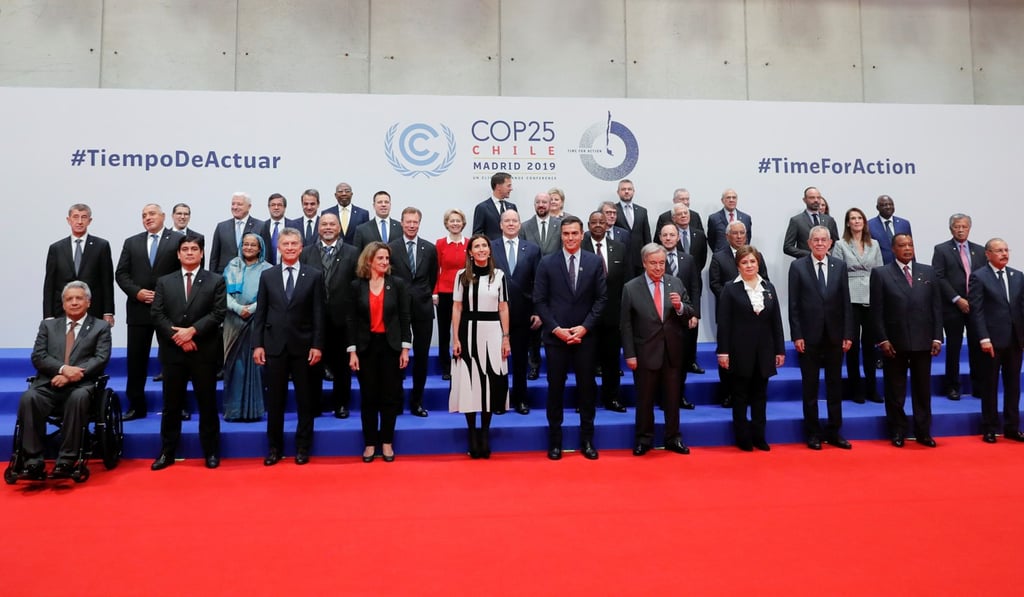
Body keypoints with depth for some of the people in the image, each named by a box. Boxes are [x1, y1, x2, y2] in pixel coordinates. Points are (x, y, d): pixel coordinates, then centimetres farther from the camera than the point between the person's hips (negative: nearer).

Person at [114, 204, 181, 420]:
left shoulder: (178, 240, 2)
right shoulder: (131, 242, 12)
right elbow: (121, 273, 8)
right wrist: (136, 292, -8)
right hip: (138, 309, 3)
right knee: (136, 359, 5)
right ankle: (136, 406, 15)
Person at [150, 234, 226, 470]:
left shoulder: (216, 281, 4)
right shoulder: (164, 282, 10)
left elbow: (218, 313, -6)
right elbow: (157, 315, 1)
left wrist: (192, 331, -16)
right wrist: (179, 338, -11)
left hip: (204, 352, -2)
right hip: (172, 352, 2)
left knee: (207, 404, 5)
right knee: (171, 405, 9)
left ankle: (211, 452, 15)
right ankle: (167, 453, 20)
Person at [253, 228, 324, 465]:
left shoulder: (314, 275, 1)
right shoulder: (267, 275, 6)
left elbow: (318, 314, -2)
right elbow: (260, 313, 5)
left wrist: (317, 345, -7)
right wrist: (258, 344, -1)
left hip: (303, 345, -1)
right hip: (274, 345, 1)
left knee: (305, 399, 7)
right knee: (275, 399, 8)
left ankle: (302, 446, 18)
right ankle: (275, 446, 20)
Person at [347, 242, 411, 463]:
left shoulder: (397, 284, 1)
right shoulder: (357, 285, 1)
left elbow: (405, 317, 1)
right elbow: (351, 320, 1)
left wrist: (405, 348, -5)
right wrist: (352, 351, -4)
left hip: (391, 346, 0)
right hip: (366, 346, 0)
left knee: (390, 397, 5)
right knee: (368, 397, 6)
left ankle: (387, 442, 17)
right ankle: (370, 443, 17)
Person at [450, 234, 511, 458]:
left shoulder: (499, 275, 5)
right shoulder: (462, 276, 3)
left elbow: (503, 308, 6)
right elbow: (457, 308, 2)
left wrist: (506, 338, 0)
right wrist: (456, 339, -4)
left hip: (492, 333, 1)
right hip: (469, 332, -1)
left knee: (490, 383, 3)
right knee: (469, 382, 2)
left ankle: (485, 432, 16)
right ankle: (472, 433, 14)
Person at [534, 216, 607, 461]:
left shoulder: (595, 262, 4)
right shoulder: (547, 263, 1)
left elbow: (601, 298, 2)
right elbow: (539, 301, -1)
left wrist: (584, 327, -8)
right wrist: (556, 328, -10)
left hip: (585, 335, 1)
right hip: (555, 336, -1)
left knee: (586, 386, 7)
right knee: (555, 387, 5)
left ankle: (587, 440, 19)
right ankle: (555, 440, 16)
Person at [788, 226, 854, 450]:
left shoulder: (839, 266, 5)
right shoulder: (798, 267, -2)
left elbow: (846, 303, 5)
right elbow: (793, 305, -4)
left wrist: (848, 334, -1)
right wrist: (797, 335, -9)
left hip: (834, 336, 3)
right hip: (809, 336, -2)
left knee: (835, 386, 10)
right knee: (810, 387, 6)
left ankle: (834, 432, 21)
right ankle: (813, 433, 16)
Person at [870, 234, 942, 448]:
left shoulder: (928, 272, 9)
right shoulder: (880, 274, 0)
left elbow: (936, 307, 7)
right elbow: (877, 311, -4)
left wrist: (937, 337, 0)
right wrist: (883, 340, -10)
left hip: (923, 342, 3)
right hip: (894, 342, -2)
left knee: (922, 390, 10)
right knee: (895, 391, 6)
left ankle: (923, 432, 21)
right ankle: (897, 432, 16)